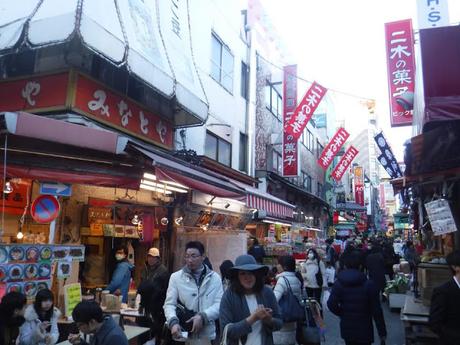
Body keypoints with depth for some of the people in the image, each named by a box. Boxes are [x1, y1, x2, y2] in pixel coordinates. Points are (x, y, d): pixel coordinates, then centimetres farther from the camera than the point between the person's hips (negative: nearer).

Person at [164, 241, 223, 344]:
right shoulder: (176, 277, 1)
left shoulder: (215, 277, 3)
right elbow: (169, 304, -4)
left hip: (207, 336, 1)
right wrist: (173, 322, -22)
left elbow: (220, 304, -4)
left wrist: (203, 317, -20)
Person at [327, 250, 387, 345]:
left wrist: (342, 314, 3)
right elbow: (376, 310, -10)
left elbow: (331, 304, -15)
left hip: (347, 329, 3)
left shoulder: (338, 283, -5)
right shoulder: (369, 284, -11)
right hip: (364, 330, -3)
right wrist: (382, 332, -2)